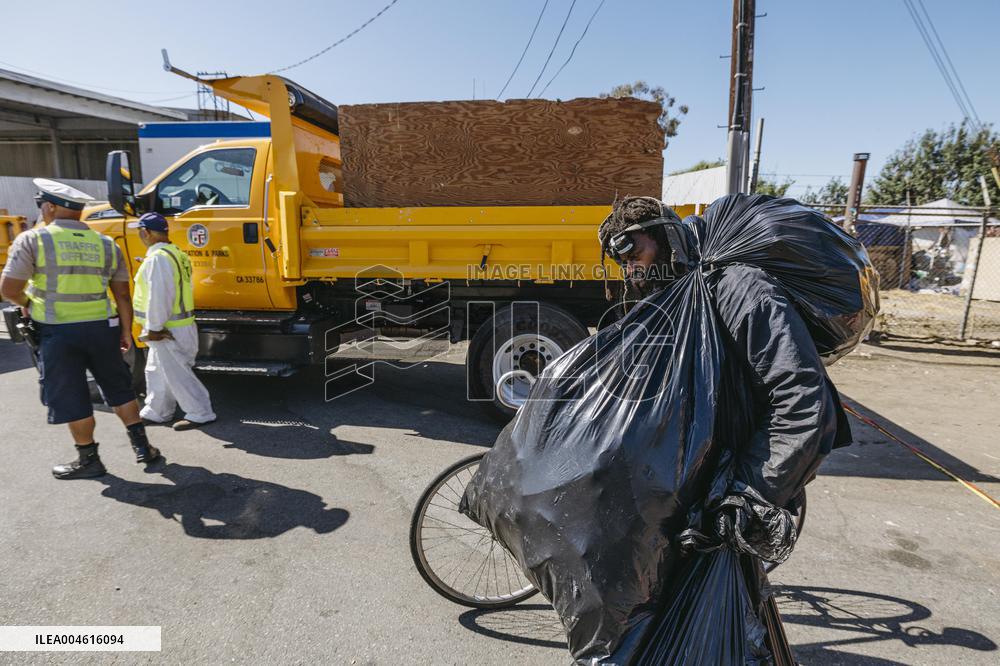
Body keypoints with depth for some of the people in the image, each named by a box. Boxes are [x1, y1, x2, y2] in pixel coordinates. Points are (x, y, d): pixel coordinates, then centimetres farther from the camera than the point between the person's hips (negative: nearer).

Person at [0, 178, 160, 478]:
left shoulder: (33, 239, -7)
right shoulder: (106, 243, 4)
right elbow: (122, 295, 5)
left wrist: (25, 303, 11)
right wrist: (126, 331, 11)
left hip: (58, 332, -3)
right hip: (102, 328, 4)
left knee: (70, 398, 9)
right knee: (119, 389, 16)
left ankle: (88, 460, 19)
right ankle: (142, 446, 20)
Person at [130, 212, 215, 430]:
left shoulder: (158, 258, -20)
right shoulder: (175, 253, 12)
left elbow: (159, 297, -24)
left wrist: (153, 328, -18)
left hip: (168, 329, -11)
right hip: (178, 324, 11)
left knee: (177, 374, -2)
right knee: (156, 370, 21)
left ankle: (200, 414, 5)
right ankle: (156, 412, 33)